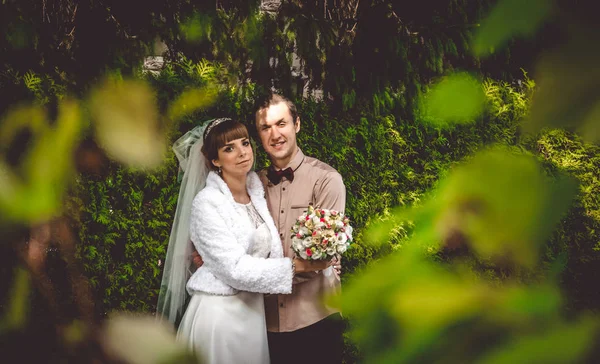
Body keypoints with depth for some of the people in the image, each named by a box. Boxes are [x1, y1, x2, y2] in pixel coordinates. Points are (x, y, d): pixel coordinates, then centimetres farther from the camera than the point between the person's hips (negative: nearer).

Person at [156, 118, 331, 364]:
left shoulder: (257, 192, 6)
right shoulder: (207, 203, -15)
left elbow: (272, 251, -1)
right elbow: (236, 270, -20)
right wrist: (297, 266, -18)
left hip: (253, 309, 6)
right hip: (219, 313, -6)